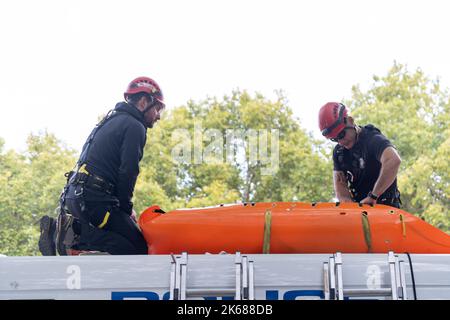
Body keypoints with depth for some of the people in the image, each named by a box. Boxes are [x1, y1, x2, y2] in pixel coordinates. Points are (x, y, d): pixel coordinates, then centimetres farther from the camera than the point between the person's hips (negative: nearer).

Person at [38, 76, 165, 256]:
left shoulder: (112, 120, 26)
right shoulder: (134, 127, -4)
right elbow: (127, 171, -13)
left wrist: (124, 208, 19)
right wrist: (127, 208, 0)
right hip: (95, 199, -10)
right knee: (139, 249, -10)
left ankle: (58, 228, 3)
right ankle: (77, 231, -20)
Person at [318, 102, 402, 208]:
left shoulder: (373, 139, -15)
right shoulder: (338, 151, 7)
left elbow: (394, 161, -35)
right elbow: (340, 184, 1)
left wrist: (372, 197, -33)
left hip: (385, 206, -6)